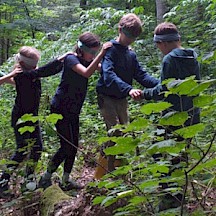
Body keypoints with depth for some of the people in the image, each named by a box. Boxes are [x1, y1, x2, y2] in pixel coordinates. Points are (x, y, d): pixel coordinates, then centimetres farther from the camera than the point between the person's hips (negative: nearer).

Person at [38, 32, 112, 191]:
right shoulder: (71, 59, -17)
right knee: (67, 146, -8)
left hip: (73, 111, 9)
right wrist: (102, 53, -38)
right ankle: (46, 178, 6)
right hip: (61, 109, -9)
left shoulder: (87, 60, 8)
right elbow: (86, 72, -34)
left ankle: (66, 180, 19)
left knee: (73, 146, 9)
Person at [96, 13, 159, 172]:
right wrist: (128, 89, -45)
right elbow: (108, 75, -29)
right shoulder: (110, 49, -12)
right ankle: (109, 171, -7)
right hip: (107, 97, -8)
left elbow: (141, 75, 3)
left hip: (122, 98, 8)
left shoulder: (131, 54, 11)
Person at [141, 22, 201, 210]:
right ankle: (179, 196, 25)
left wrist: (145, 94, -2)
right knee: (181, 155, 17)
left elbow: (164, 91, -17)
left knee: (162, 155, 1)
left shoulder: (170, 59, -15)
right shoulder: (192, 58, 10)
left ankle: (170, 198, 2)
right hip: (192, 116, 8)